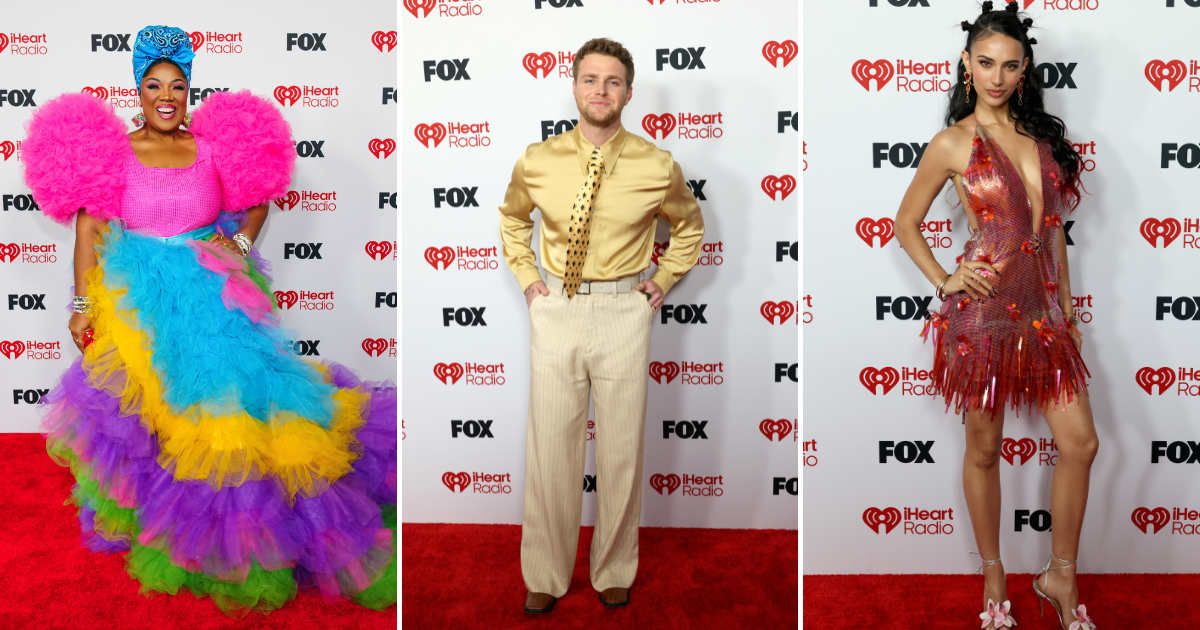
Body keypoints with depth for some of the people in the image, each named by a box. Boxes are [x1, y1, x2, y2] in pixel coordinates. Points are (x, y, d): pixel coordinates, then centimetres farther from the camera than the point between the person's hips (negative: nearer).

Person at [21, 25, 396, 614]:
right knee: (153, 405, -2)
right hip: (142, 299, -1)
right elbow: (88, 226, 0)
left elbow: (256, 201, 16)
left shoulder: (213, 148, 4)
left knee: (229, 388, -8)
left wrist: (239, 241, -4)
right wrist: (83, 305, -3)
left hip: (214, 291, 1)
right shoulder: (114, 150, 1)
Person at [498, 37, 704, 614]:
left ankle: (614, 571, 28)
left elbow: (689, 226, 16)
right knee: (550, 446, 6)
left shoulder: (657, 167, -5)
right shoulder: (537, 161, -2)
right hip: (556, 310, 1)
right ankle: (546, 575, 24)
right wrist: (527, 278, 9)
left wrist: (663, 282, 7)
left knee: (622, 447, 8)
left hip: (624, 313, -1)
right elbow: (511, 219, 19)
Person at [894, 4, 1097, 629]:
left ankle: (1060, 577, 23)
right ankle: (993, 576, 26)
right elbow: (906, 223, 4)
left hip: (1041, 306, 5)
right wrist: (944, 280, -8)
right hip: (985, 308, -5)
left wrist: (1067, 307, 14)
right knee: (984, 449, 8)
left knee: (1080, 443, 5)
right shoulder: (953, 143, -5)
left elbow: (1052, 226, 14)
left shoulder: (1040, 132, 10)